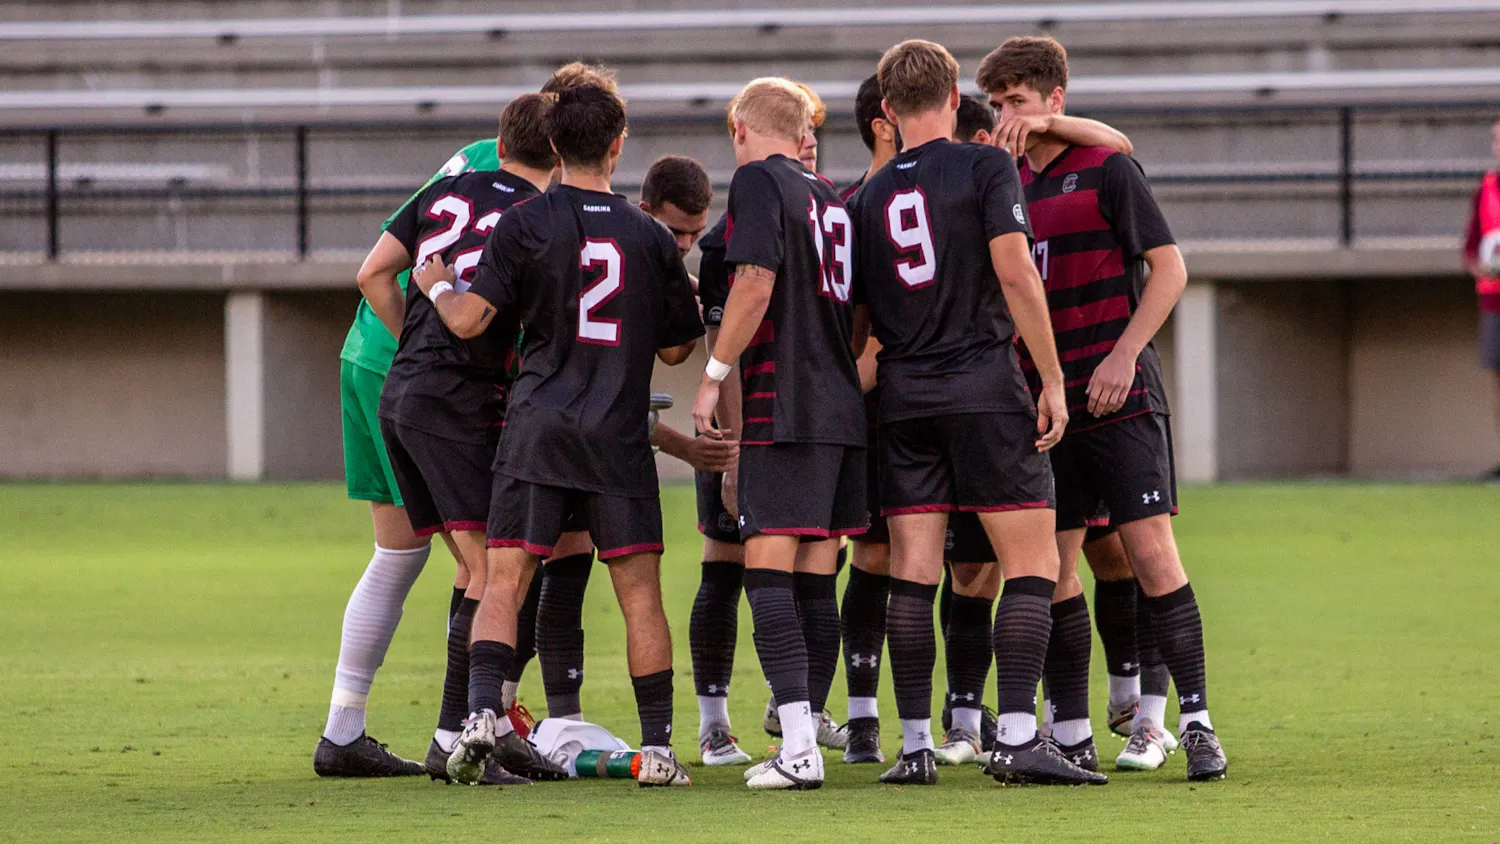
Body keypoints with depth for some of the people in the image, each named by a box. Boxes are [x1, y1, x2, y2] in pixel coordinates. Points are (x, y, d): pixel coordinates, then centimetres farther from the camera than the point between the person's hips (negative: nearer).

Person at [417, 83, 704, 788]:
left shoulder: (526, 224, -3)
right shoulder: (649, 236, 4)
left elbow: (468, 320, -6)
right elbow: (677, 346, 11)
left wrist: (437, 285, 14)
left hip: (537, 433, -1)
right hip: (619, 438, 1)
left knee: (503, 582, 0)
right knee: (639, 592, 5)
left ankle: (482, 712, -18)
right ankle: (657, 747, 4)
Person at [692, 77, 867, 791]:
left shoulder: (758, 181, -3)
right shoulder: (831, 199, 19)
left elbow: (757, 283, -14)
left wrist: (715, 374, -8)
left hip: (785, 408, -8)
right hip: (845, 408, 8)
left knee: (769, 566, -10)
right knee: (816, 575, 9)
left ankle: (799, 748, -19)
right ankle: (805, 740, 10)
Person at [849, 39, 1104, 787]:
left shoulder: (869, 197, 11)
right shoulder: (985, 168, -3)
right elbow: (1015, 274, -11)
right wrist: (1052, 379, -7)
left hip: (904, 398, 4)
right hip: (984, 385, -4)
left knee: (912, 572, 3)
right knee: (1032, 562, -2)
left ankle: (915, 745, 1)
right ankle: (1016, 737, -12)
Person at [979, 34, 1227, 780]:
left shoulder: (1106, 169, -4)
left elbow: (1169, 268, -7)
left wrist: (1124, 356, -15)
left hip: (1119, 395, -6)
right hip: (1042, 402, 6)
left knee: (1149, 549, -11)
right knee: (1050, 564, 3)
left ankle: (1195, 719, -7)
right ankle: (1070, 732, 9)